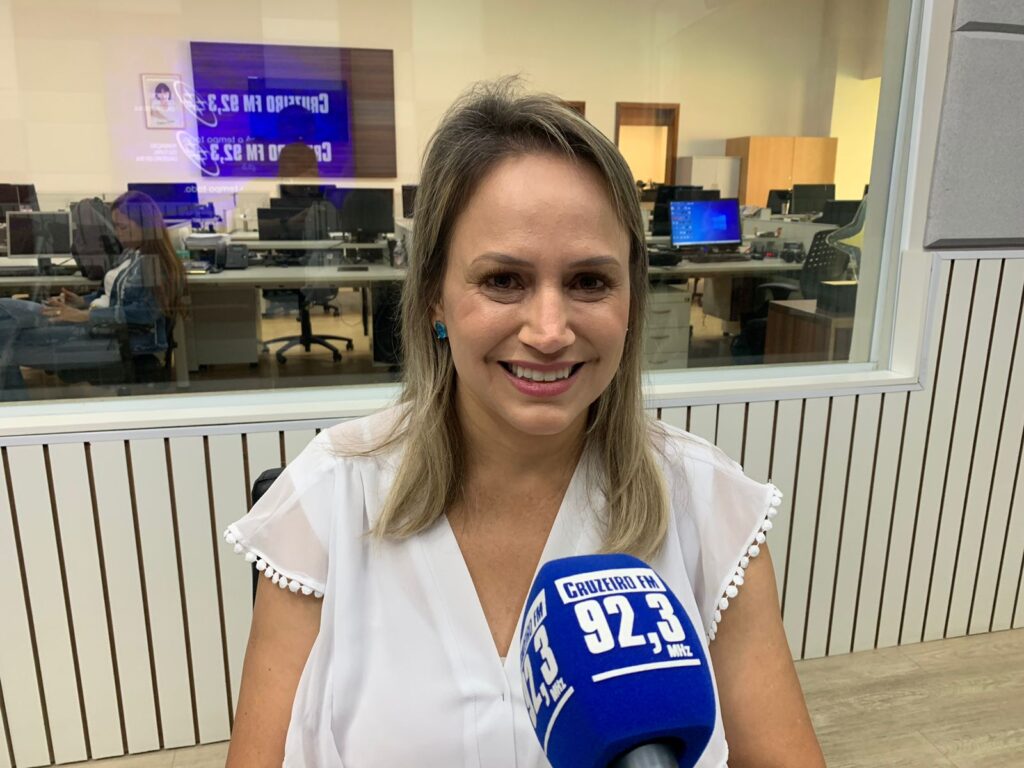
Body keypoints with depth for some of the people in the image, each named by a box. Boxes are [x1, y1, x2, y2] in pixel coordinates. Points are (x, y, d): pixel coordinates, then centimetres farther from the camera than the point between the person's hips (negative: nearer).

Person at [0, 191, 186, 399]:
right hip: (95, 322, 10)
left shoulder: (154, 263, -14)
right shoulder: (130, 254, 15)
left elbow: (144, 312, -24)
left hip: (111, 338, -10)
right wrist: (81, 301, 5)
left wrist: (84, 316, -25)